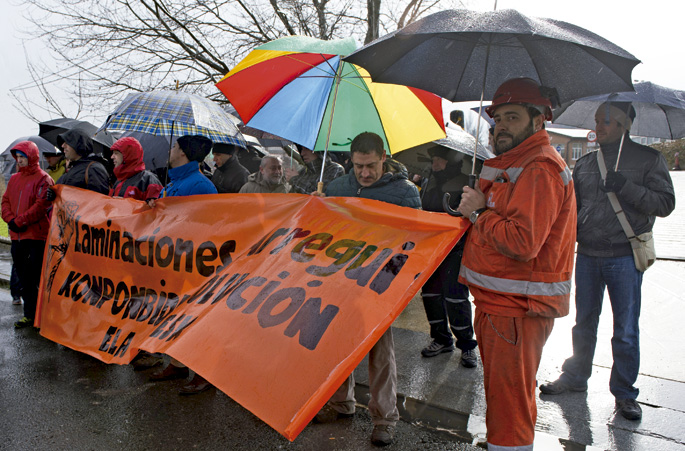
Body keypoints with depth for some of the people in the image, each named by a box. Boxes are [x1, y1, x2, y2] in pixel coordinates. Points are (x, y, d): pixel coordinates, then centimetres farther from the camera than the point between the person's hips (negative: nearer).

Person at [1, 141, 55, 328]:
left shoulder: (43, 179, -6)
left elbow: (41, 206, -15)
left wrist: (20, 221, -16)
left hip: (36, 235, -7)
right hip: (17, 235, 7)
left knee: (36, 278, -5)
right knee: (23, 278, 11)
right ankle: (30, 315, 21)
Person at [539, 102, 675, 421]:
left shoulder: (648, 159, -1)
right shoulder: (584, 164, 10)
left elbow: (665, 204, -7)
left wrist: (626, 188, -19)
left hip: (624, 258, -4)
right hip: (587, 255, 4)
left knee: (626, 331, 4)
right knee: (583, 323, 15)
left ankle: (624, 392, 20)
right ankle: (575, 377, 31)